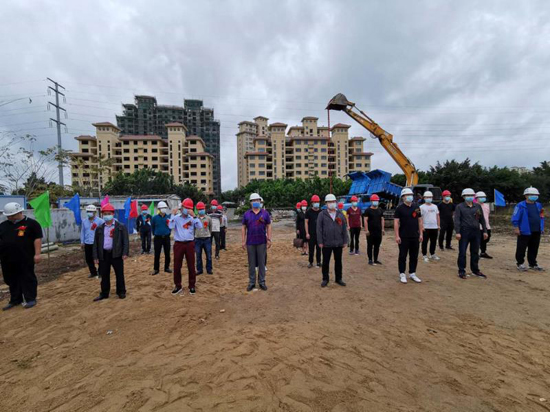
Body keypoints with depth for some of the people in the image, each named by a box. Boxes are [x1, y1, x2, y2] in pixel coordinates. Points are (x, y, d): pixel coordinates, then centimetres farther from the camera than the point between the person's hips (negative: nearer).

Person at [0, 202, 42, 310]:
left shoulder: (31, 223, -7)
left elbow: (37, 239, -10)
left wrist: (37, 254, -15)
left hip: (25, 259, -6)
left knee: (28, 278, 3)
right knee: (12, 280, 15)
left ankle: (31, 299, 13)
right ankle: (15, 300, 28)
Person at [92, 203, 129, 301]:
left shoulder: (121, 227, -1)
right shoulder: (99, 228, 9)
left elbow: (126, 241, -5)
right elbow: (96, 243, 10)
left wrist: (125, 253, -13)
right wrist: (95, 257, 4)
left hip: (116, 254, -3)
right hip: (103, 255, 3)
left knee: (119, 274, 6)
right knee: (104, 275, 11)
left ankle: (121, 292, 20)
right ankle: (104, 293, 25)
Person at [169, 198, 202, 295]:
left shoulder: (192, 218, 3)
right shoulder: (176, 217, 1)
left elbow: (200, 226, -13)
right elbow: (170, 226, -17)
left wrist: (193, 216, -18)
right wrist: (173, 214, -14)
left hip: (190, 244, 0)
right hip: (178, 244, 0)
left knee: (191, 266, 6)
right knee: (177, 266, 7)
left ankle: (192, 286, 19)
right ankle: (178, 286, 22)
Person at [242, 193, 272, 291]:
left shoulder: (265, 213, 2)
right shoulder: (246, 214, 3)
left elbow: (268, 227, 3)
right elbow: (243, 228, 5)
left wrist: (269, 239, -3)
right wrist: (243, 241, 0)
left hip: (262, 242, 0)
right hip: (250, 242, 1)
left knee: (262, 262, 8)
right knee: (251, 263, 9)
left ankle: (262, 282, 20)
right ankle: (251, 282, 21)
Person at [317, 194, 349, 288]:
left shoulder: (340, 214, 5)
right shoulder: (322, 214, -4)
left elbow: (344, 229, 6)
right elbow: (319, 229, -6)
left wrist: (345, 241, 2)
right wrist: (320, 242, -9)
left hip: (339, 243, 3)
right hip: (326, 244, -2)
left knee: (338, 261, 13)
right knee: (326, 262, 8)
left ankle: (338, 278, 28)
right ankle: (325, 279, 22)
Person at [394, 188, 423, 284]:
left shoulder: (416, 207, 9)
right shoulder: (400, 208, -6)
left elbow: (419, 221, 13)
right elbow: (396, 222, -9)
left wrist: (420, 234, 9)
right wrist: (397, 236, -14)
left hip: (415, 236, 5)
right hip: (404, 237, -5)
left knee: (414, 256, 12)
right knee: (403, 256, 3)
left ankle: (412, 274, 25)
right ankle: (402, 274, 14)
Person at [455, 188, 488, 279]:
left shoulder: (478, 206, 11)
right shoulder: (460, 207, -2)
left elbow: (482, 219, 14)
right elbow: (457, 220, -8)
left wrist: (485, 231, 9)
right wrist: (458, 232, -15)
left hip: (476, 232, 5)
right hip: (464, 232, -4)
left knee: (475, 252, 14)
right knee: (462, 252, -1)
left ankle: (475, 270, 28)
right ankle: (461, 271, 8)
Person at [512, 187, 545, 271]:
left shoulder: (538, 205, 11)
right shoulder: (521, 206, -9)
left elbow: (541, 217, 20)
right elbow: (515, 218, -10)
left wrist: (542, 228, 14)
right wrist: (516, 229, -13)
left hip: (536, 232, 6)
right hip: (525, 231, -6)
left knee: (534, 249, 13)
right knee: (521, 248, 1)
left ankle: (533, 264, 24)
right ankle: (520, 264, 11)